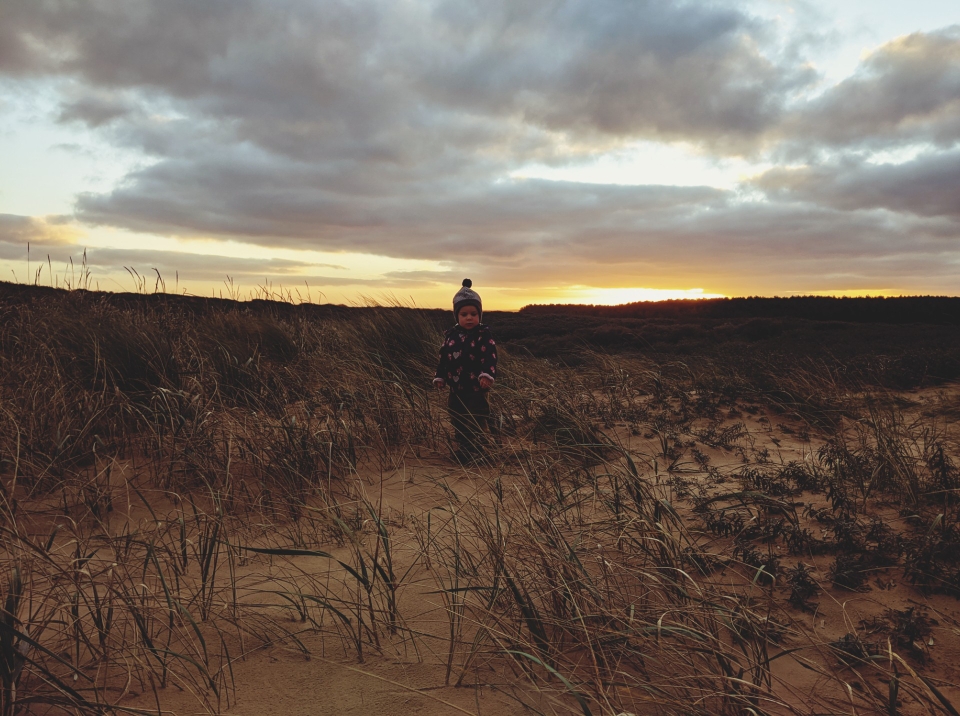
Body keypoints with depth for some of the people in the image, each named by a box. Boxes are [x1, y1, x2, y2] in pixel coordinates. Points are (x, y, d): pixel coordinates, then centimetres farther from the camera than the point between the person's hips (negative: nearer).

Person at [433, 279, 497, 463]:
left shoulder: (484, 335, -10)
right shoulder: (451, 335, 6)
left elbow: (489, 357, -20)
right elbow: (444, 357, 13)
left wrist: (487, 375, -34)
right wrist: (439, 377, 9)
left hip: (476, 388, -6)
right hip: (456, 388, 6)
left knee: (477, 422, 2)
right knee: (457, 421, 15)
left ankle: (477, 451, 13)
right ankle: (463, 448, 29)